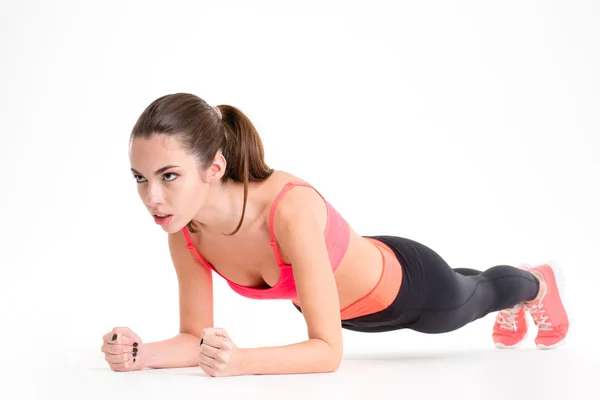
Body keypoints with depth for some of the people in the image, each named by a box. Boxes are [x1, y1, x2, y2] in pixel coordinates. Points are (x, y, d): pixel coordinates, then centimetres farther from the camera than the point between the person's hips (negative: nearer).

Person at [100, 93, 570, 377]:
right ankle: (512, 306, 73)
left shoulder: (290, 210, -48)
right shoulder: (185, 232, -29)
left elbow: (328, 351, -42)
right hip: (350, 306, 5)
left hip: (409, 285, -5)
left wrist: (241, 362, -57)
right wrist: (142, 354, -39)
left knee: (476, 295, 32)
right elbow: (196, 336, -19)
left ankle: (536, 281, 68)